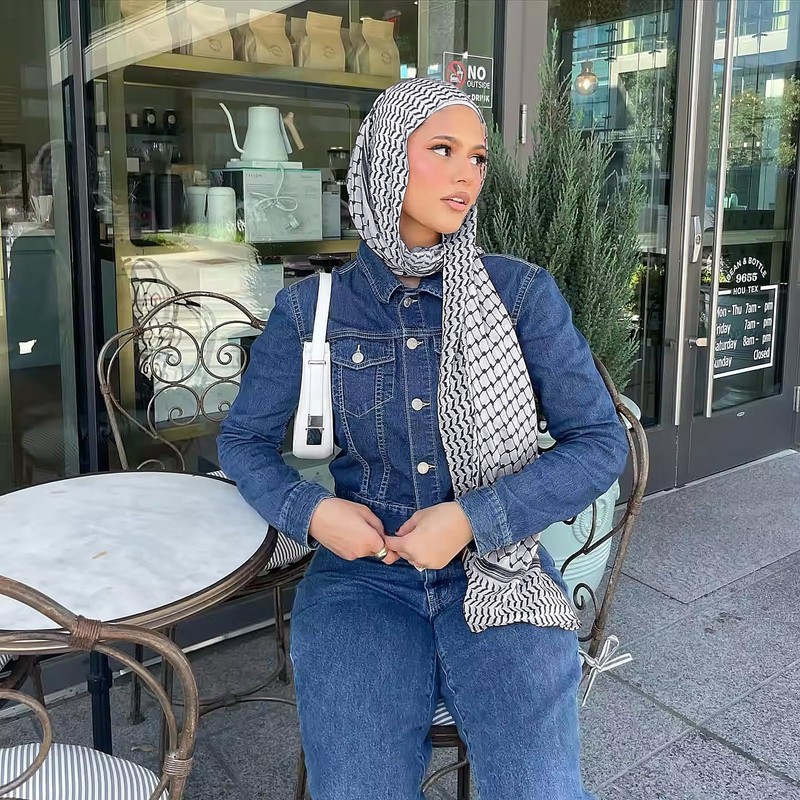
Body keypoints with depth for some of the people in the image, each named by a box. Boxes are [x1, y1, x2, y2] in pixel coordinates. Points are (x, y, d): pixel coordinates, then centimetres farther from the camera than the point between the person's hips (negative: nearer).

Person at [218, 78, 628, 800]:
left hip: (497, 569, 0)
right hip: (362, 572, 0)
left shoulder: (523, 292, -2)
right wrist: (310, 511, -9)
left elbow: (602, 443, -2)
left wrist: (474, 519, -14)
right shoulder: (311, 309, 0)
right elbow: (244, 439, 11)